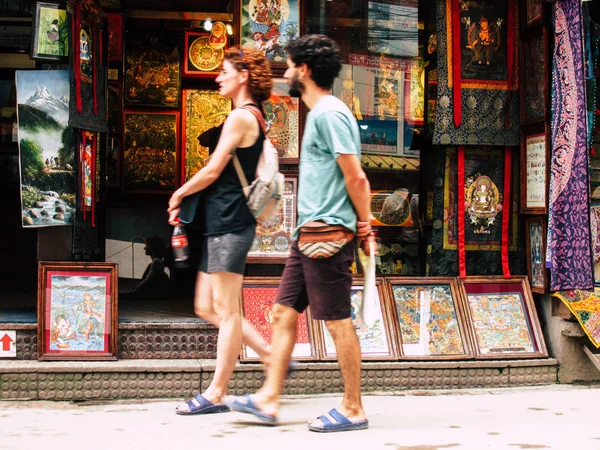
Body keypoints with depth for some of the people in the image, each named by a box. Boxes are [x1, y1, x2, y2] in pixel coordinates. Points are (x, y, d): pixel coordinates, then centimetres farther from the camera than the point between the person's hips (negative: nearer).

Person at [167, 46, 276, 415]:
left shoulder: (240, 116, -11)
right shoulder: (254, 118, 19)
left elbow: (213, 171, -13)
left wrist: (179, 194, 3)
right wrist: (189, 199, 17)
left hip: (230, 225, -10)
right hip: (222, 223, 10)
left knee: (225, 310, -5)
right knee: (207, 307, 12)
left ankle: (216, 394, 0)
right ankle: (272, 356, 17)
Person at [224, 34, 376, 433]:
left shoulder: (329, 113, -14)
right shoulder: (320, 112, 18)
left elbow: (355, 178, -17)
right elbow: (353, 177, 20)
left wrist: (363, 224, -6)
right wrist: (364, 224, 16)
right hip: (310, 233, 10)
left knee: (338, 322, -2)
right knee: (284, 314, 11)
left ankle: (353, 410, 7)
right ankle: (268, 400, 17)